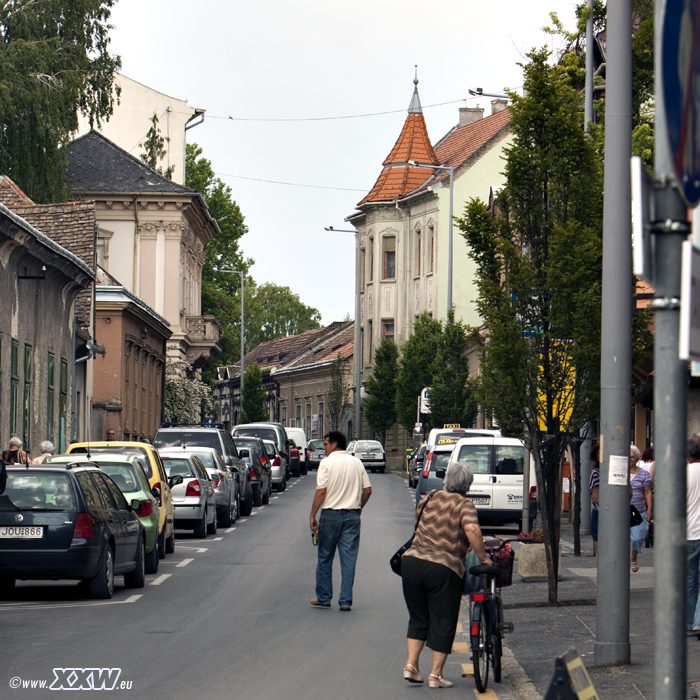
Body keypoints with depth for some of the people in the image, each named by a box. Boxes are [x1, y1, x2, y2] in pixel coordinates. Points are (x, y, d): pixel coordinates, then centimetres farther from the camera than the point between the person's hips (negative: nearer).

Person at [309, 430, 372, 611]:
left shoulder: (327, 462, -7)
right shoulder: (357, 463, 8)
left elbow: (321, 491, -13)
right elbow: (367, 490, 7)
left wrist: (312, 515, -8)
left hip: (331, 514, -3)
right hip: (352, 515, 3)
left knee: (325, 558, 10)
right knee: (349, 559, 4)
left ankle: (323, 598, 16)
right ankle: (346, 601, 1)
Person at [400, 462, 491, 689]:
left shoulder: (429, 499, 13)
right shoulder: (464, 505, -3)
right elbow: (471, 529, -21)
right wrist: (483, 557, -12)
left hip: (411, 561, 5)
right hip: (444, 568, -5)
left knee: (418, 619, 19)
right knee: (443, 623, 6)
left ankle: (411, 665, 11)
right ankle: (436, 674, 7)